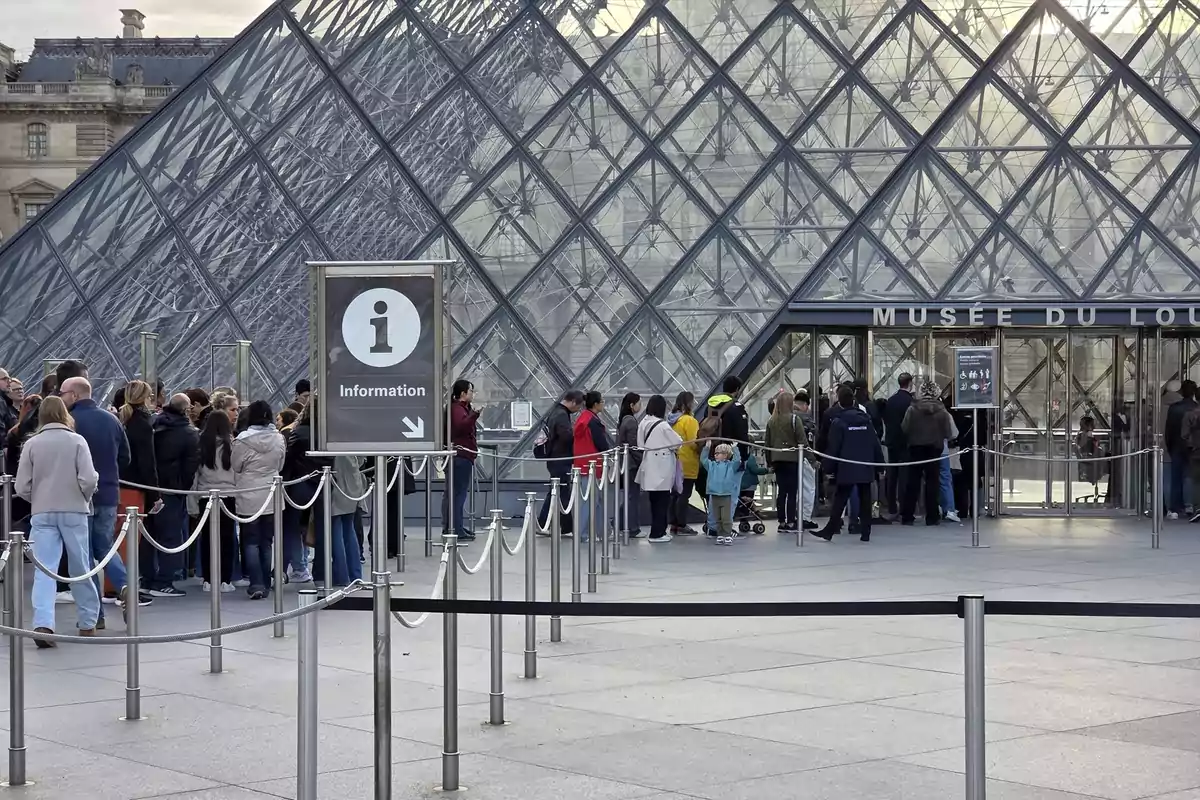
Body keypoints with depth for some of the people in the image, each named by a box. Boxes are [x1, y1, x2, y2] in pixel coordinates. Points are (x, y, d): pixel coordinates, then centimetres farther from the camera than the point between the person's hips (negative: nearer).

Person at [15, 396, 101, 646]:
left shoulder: (32, 444, 0)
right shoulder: (76, 441, -4)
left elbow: (22, 487, -1)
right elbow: (89, 480, -11)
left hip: (42, 513, 0)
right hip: (74, 512, 0)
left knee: (43, 570, -3)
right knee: (81, 568, 12)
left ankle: (43, 624, -19)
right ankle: (87, 623, 23)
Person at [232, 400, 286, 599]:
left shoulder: (242, 440, -13)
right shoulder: (279, 439, -3)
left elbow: (236, 468, -2)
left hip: (249, 498, -3)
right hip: (272, 496, 3)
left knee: (251, 542, 2)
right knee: (267, 542, 10)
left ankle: (256, 584, -9)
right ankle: (266, 585, 13)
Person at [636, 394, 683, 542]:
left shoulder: (643, 423, 4)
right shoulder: (663, 425, -16)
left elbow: (640, 444, 9)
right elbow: (678, 442, -9)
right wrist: (671, 447, 10)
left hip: (649, 466, 7)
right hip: (662, 467, -7)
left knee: (654, 501, 13)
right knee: (662, 501, -1)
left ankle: (659, 530, 20)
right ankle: (657, 533, -1)